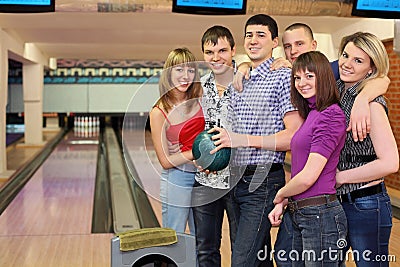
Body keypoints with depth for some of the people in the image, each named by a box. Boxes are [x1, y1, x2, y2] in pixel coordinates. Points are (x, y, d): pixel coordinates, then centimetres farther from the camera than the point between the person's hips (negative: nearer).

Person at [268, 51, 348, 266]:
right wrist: (283, 203, 6)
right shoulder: (311, 114, 13)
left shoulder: (330, 115, -15)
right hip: (300, 215, 9)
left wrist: (280, 195, -2)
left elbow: (308, 177, -19)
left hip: (320, 215, -9)